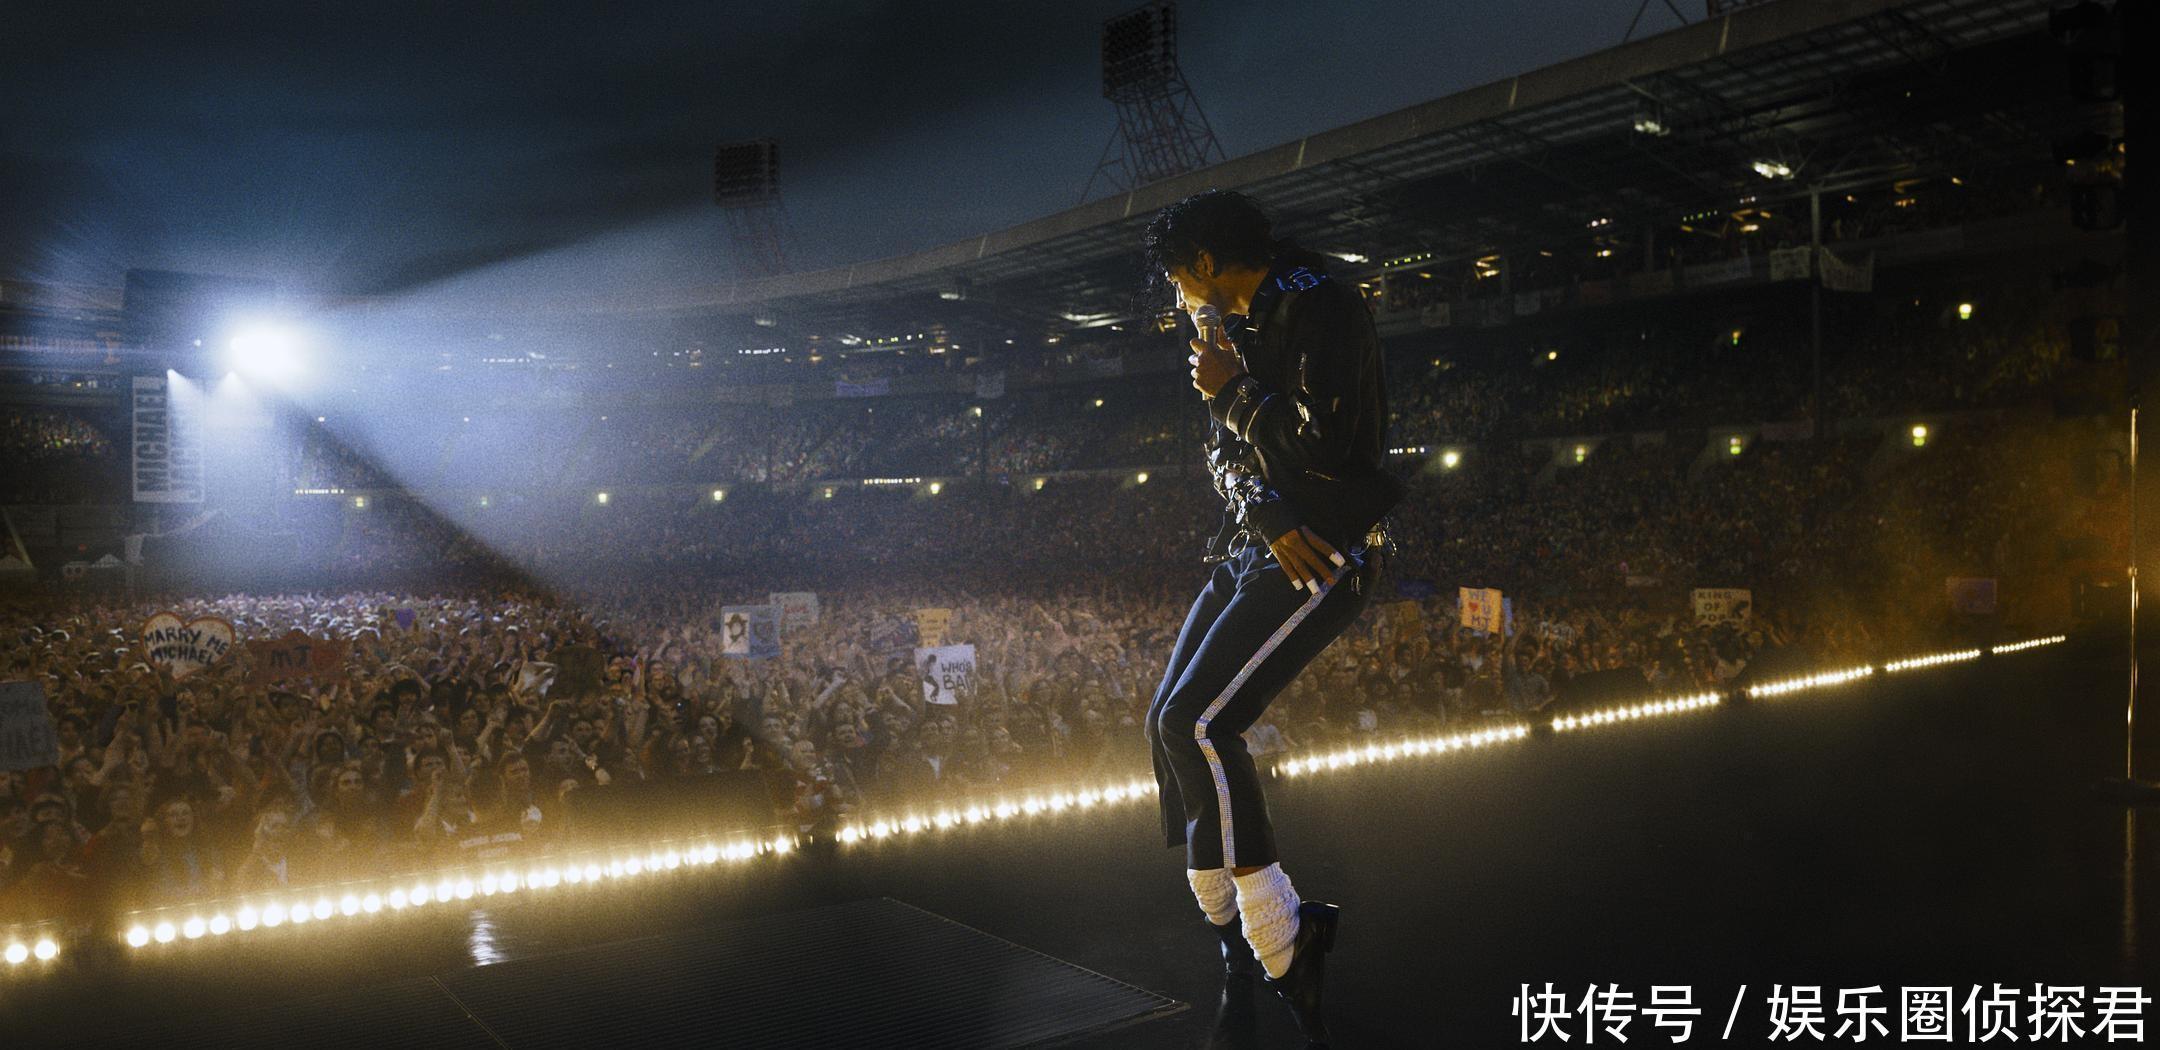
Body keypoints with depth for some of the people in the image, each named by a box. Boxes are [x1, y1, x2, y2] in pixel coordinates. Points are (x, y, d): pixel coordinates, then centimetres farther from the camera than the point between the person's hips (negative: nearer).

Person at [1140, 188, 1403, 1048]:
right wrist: (1267, 515, -9)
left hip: (1325, 556, -10)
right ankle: (1231, 922, 21)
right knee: (1172, 722, 7)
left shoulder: (1323, 312, -13)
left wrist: (1231, 392, -11)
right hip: (1254, 548, 10)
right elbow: (1227, 451, 11)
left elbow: (1323, 450, -22)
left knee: (1198, 724, -20)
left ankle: (1280, 942, -10)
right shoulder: (1245, 328, 16)